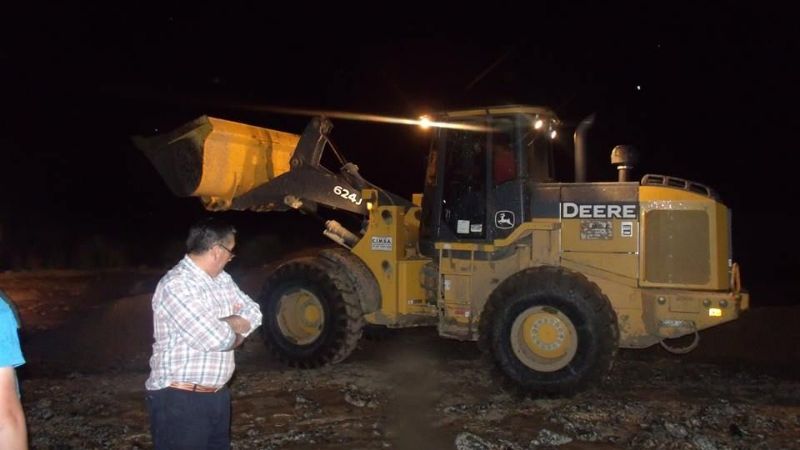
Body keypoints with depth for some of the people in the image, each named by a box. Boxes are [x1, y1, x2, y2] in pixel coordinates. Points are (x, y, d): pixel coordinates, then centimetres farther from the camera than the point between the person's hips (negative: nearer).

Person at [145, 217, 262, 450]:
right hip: (179, 400, -8)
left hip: (218, 395, 9)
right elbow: (215, 339, -26)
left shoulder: (222, 279, 8)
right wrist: (236, 330, -3)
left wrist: (224, 324, -13)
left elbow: (253, 315, 7)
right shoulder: (176, 285, -20)